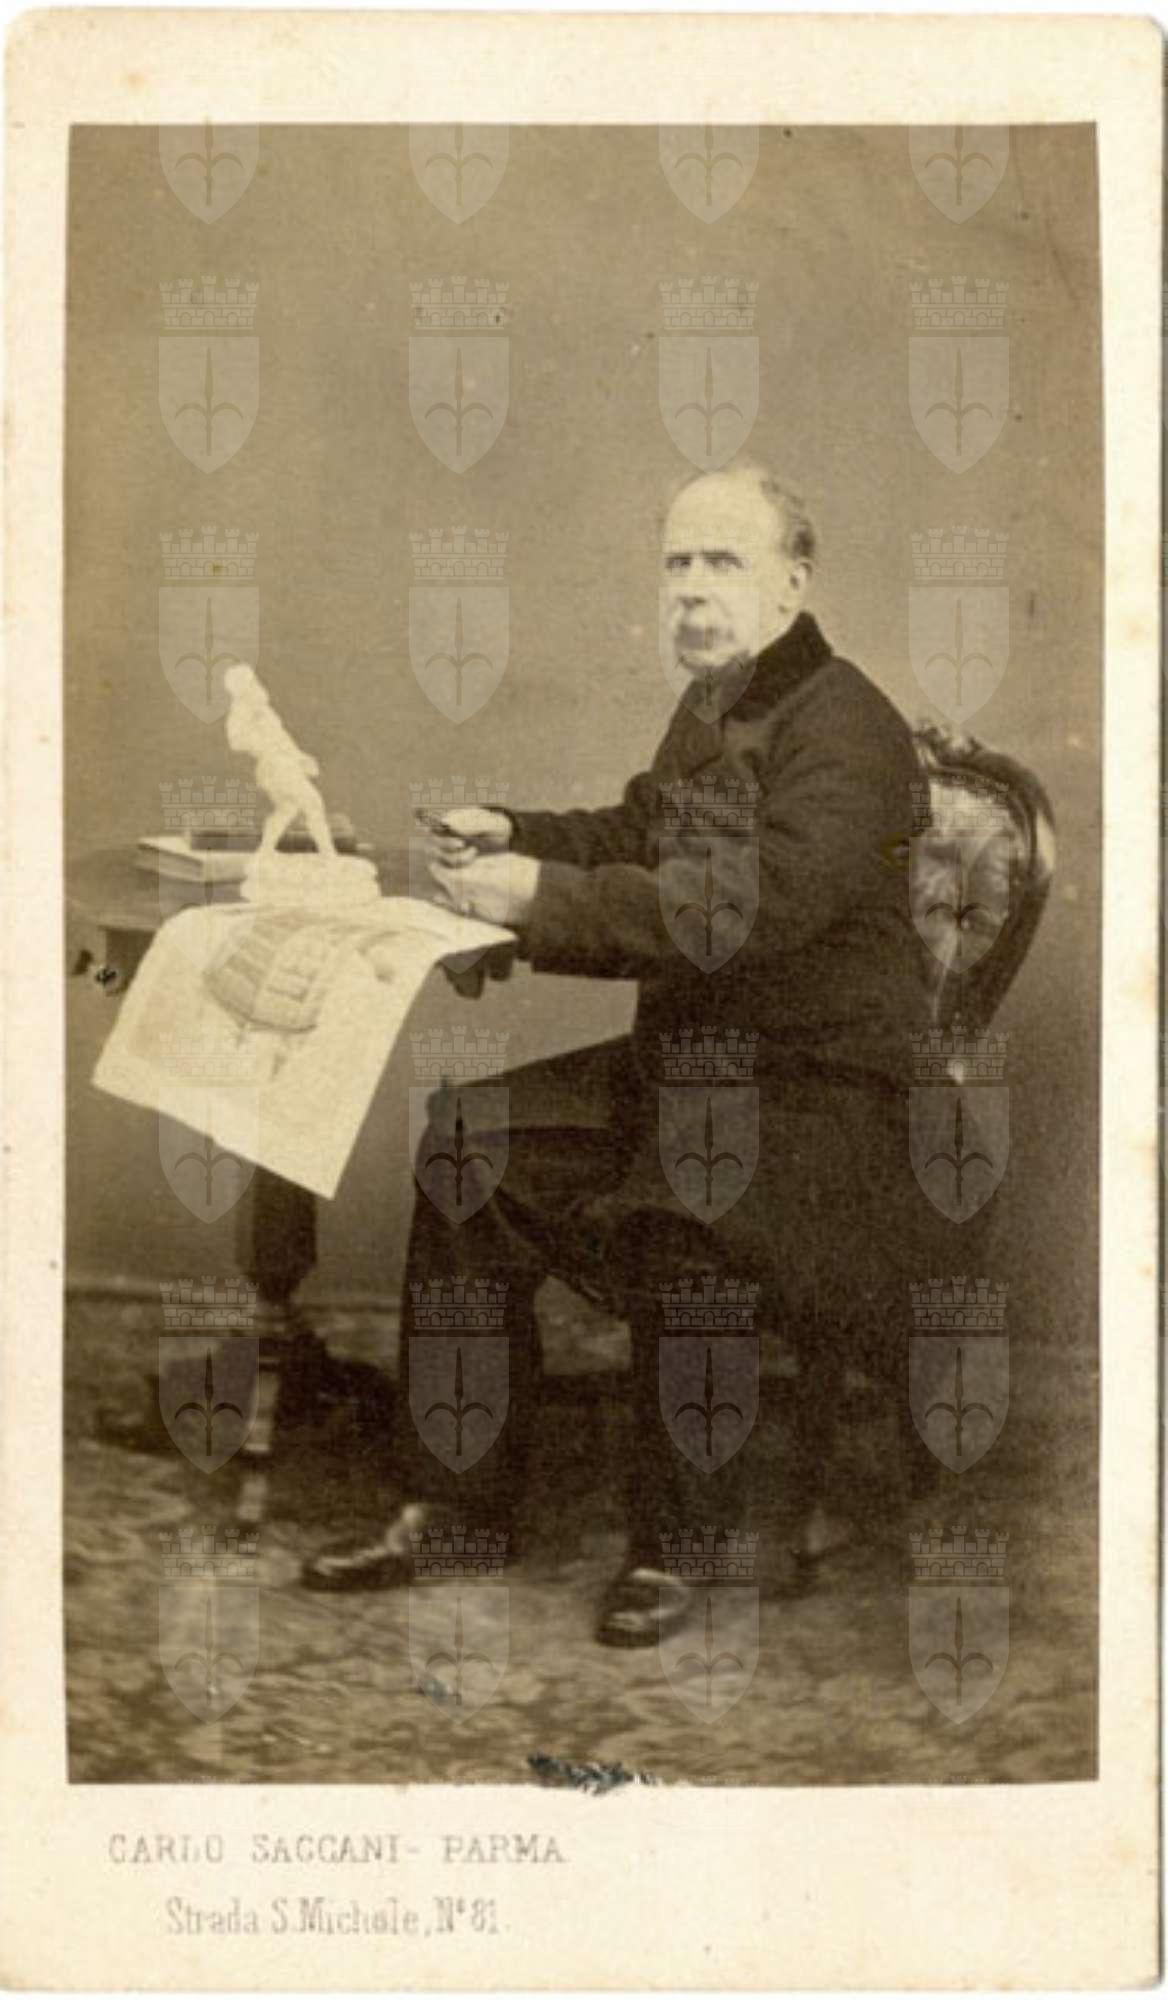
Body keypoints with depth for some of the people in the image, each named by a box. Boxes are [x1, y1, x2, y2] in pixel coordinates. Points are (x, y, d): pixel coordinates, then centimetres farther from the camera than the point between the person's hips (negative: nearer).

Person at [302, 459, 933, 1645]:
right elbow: (635, 837, 29)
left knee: (679, 1202, -34)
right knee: (471, 1144, -6)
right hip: (684, 1050, 9)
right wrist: (510, 838, 11)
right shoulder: (706, 710, 13)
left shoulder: (844, 727, -15)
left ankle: (678, 1537, -12)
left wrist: (546, 899, -28)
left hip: (822, 1081, -8)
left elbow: (754, 904, -28)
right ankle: (452, 1495, 2)